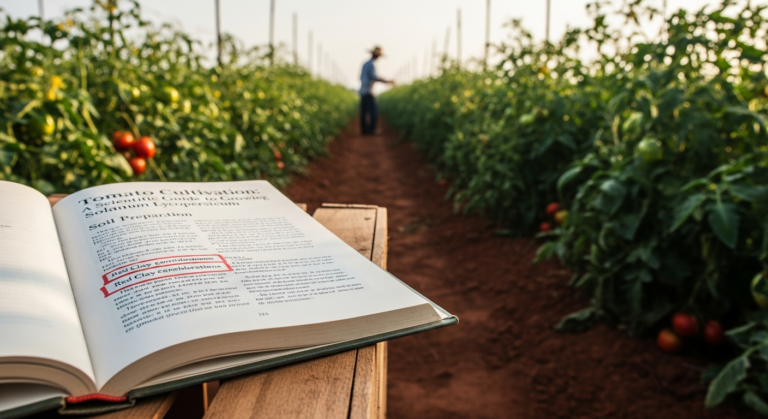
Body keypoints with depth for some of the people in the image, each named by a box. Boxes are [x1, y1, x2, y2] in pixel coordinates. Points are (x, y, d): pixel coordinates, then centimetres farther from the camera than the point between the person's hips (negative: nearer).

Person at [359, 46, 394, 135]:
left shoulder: (365, 64, 16)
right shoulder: (371, 64, -14)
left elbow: (361, 77, 21)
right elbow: (374, 77, -23)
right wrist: (387, 81, -22)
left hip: (362, 91, 9)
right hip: (368, 92, -9)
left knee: (364, 111, 6)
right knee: (373, 111, -8)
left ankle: (364, 130, 5)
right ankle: (372, 129, -10)